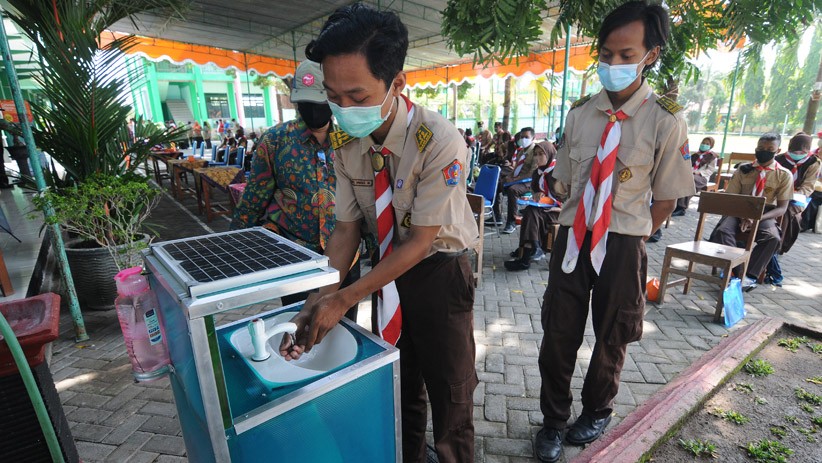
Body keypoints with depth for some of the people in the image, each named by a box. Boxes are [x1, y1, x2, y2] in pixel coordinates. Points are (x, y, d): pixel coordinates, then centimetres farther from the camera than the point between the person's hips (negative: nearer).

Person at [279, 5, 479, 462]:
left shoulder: (441, 143, -27)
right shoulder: (344, 142, -9)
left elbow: (421, 242, -22)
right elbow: (347, 228, -4)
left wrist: (345, 298, -20)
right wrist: (319, 301, -13)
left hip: (439, 275, -4)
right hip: (390, 270, 5)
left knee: (451, 401, 13)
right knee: (399, 390, 24)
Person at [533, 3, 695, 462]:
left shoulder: (666, 121, -9)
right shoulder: (580, 112, 2)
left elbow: (667, 198, -3)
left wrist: (631, 239, -3)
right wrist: (577, 227, 2)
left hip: (623, 244, -2)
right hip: (573, 238, 3)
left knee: (611, 340, 17)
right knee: (558, 335, 10)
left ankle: (598, 411, 46)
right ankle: (554, 419, 34)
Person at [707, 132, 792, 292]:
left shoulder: (784, 175, 4)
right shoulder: (743, 169, 7)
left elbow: (782, 207, -1)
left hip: (765, 214, 0)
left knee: (773, 237, -34)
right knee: (722, 230, -33)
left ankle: (749, 276, -28)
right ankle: (736, 272, -37)